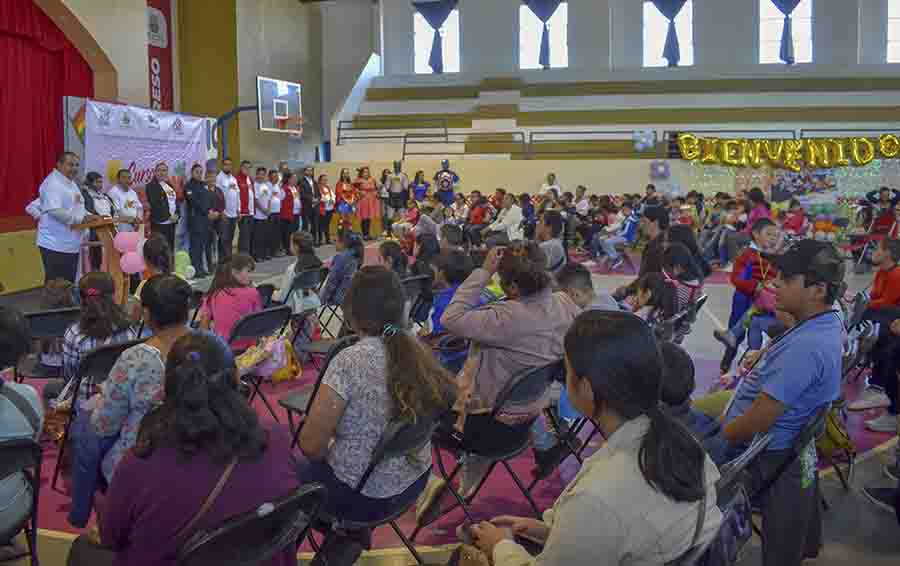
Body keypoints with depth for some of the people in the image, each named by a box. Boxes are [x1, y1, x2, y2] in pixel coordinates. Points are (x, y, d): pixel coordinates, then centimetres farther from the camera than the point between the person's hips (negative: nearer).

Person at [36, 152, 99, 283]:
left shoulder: (71, 183, 17)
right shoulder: (52, 183, -14)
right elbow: (54, 210, -25)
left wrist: (89, 217, 5)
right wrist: (81, 218, -23)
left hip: (71, 244, 10)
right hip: (56, 245, -10)